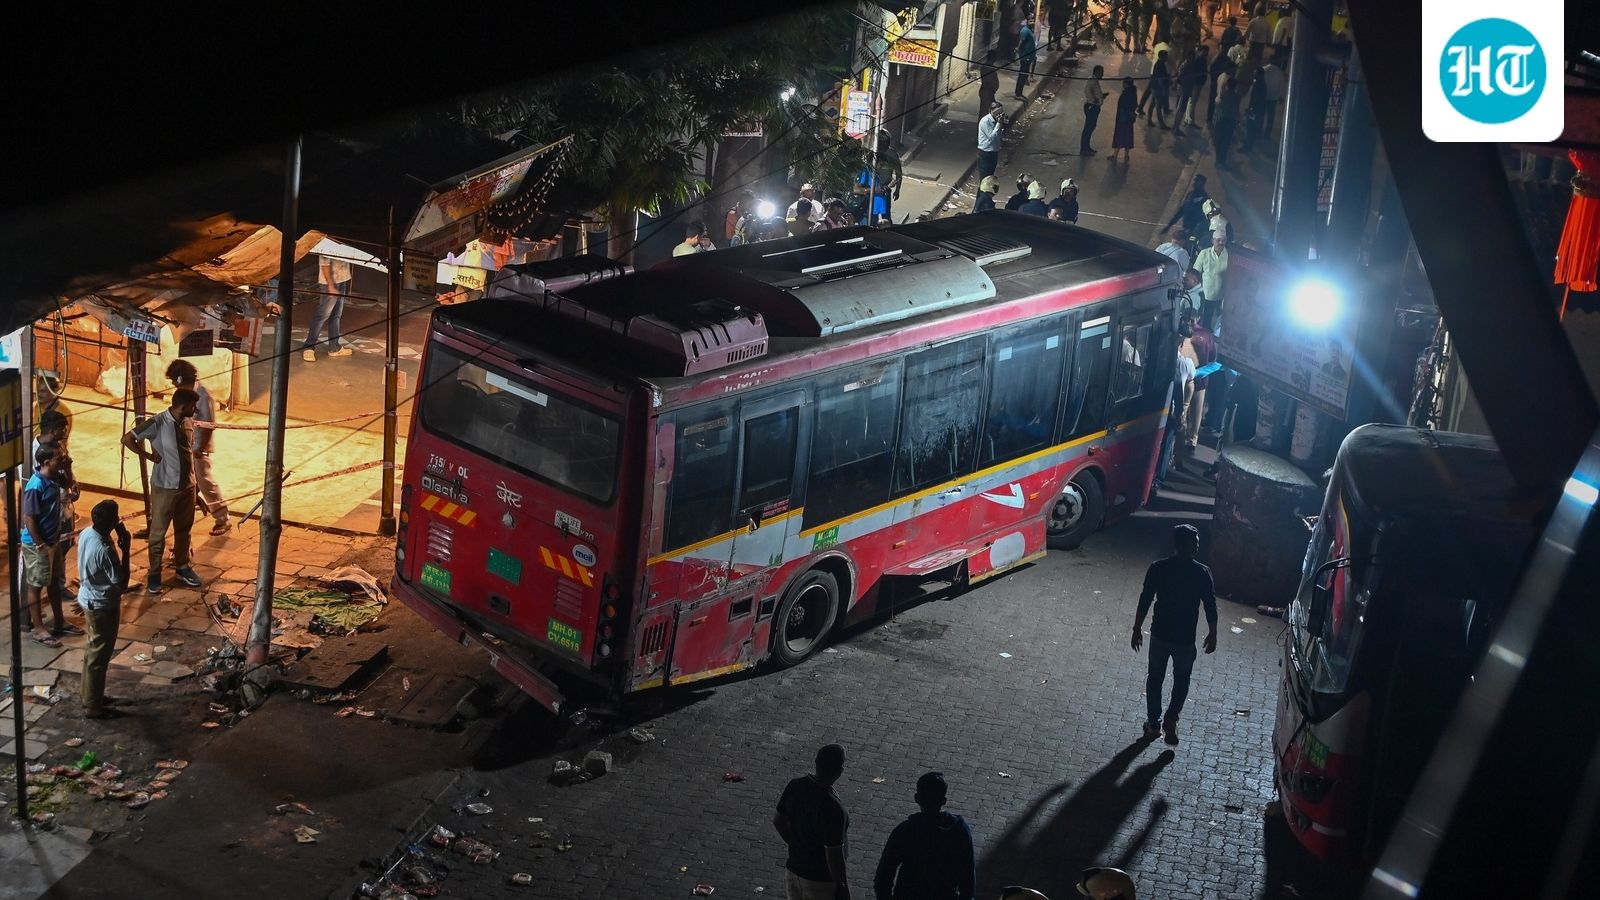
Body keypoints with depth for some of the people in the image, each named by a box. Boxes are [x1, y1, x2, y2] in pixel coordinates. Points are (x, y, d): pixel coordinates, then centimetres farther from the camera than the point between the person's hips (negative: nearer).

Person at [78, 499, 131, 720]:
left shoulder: (86, 533, -5)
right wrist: (125, 548, -24)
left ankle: (91, 696, 38)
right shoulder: (105, 550, -33)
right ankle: (93, 706, 19)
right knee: (99, 656, 6)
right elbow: (122, 583, -23)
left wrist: (117, 545, 5)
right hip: (102, 606, -9)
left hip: (88, 599, 9)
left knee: (92, 651, 23)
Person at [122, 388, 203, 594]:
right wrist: (150, 456, -12)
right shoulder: (158, 423, -18)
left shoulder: (189, 422, 1)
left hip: (187, 485, 6)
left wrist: (193, 477, 13)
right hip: (164, 487, -5)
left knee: (184, 530, 17)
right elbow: (127, 439, -16)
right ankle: (154, 574, 17)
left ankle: (182, 568, 32)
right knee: (158, 532, 6)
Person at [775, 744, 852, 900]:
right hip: (822, 881, -7)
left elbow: (778, 821, 6)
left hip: (794, 870, 7)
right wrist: (842, 887, -12)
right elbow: (833, 856, -26)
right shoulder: (833, 808, -32)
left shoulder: (795, 786, -10)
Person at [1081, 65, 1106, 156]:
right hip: (1091, 107, -11)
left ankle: (1086, 147, 24)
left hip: (1094, 107, 11)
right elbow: (1087, 90, -34)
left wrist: (1102, 96, 15)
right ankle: (1083, 149, -5)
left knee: (1090, 127, 16)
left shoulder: (1095, 80, 16)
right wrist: (1093, 100, -36)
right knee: (1088, 127, -7)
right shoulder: (1092, 80, -17)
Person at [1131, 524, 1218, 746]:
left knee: (1155, 677, 18)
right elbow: (1210, 606, -7)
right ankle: (1171, 717, 3)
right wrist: (1212, 634, 7)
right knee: (1182, 678, 20)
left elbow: (1144, 601, -7)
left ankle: (1153, 723, 25)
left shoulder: (1157, 568, -9)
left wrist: (1137, 629, 4)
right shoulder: (1202, 573, -12)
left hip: (1160, 634, 1)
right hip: (1185, 637, -1)